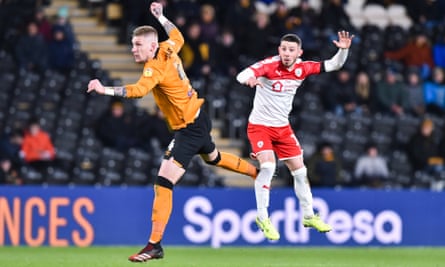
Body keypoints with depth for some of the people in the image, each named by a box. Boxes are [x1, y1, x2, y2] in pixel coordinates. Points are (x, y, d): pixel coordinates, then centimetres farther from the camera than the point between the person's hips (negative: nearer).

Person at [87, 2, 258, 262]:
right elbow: (178, 37, 23)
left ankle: (155, 245, -17)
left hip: (189, 130, -10)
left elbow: (138, 90, -45)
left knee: (163, 183, -15)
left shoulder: (156, 67, -26)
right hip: (200, 119, 10)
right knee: (213, 157, 39)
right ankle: (256, 171, 63)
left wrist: (104, 90, -54)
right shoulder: (169, 50, -2)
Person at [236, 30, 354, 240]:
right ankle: (262, 217, -9)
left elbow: (333, 65, 0)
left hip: (283, 128, 6)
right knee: (268, 166, -24)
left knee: (300, 170, 9)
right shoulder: (269, 65, -22)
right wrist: (249, 78, -62)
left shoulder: (302, 68, -6)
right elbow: (242, 75, -38)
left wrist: (343, 50, -20)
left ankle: (308, 216, 28)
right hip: (259, 126, -6)